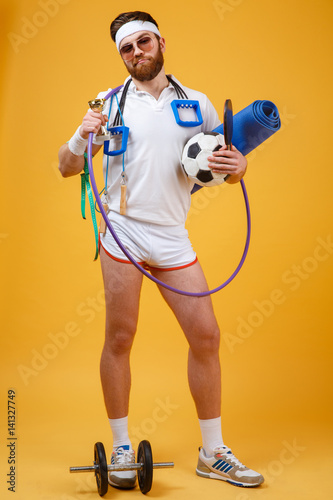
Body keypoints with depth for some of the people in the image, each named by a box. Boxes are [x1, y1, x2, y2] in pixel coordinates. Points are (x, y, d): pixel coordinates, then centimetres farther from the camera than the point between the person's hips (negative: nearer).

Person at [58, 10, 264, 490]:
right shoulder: (110, 103, 6)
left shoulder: (198, 103, 11)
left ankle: (213, 453, 17)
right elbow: (67, 168, 8)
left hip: (173, 237, 2)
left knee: (206, 336, 1)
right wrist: (83, 135, -12)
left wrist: (237, 167, -8)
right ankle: (121, 448, 18)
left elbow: (227, 167, 15)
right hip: (123, 232, -2)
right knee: (119, 339, 0)